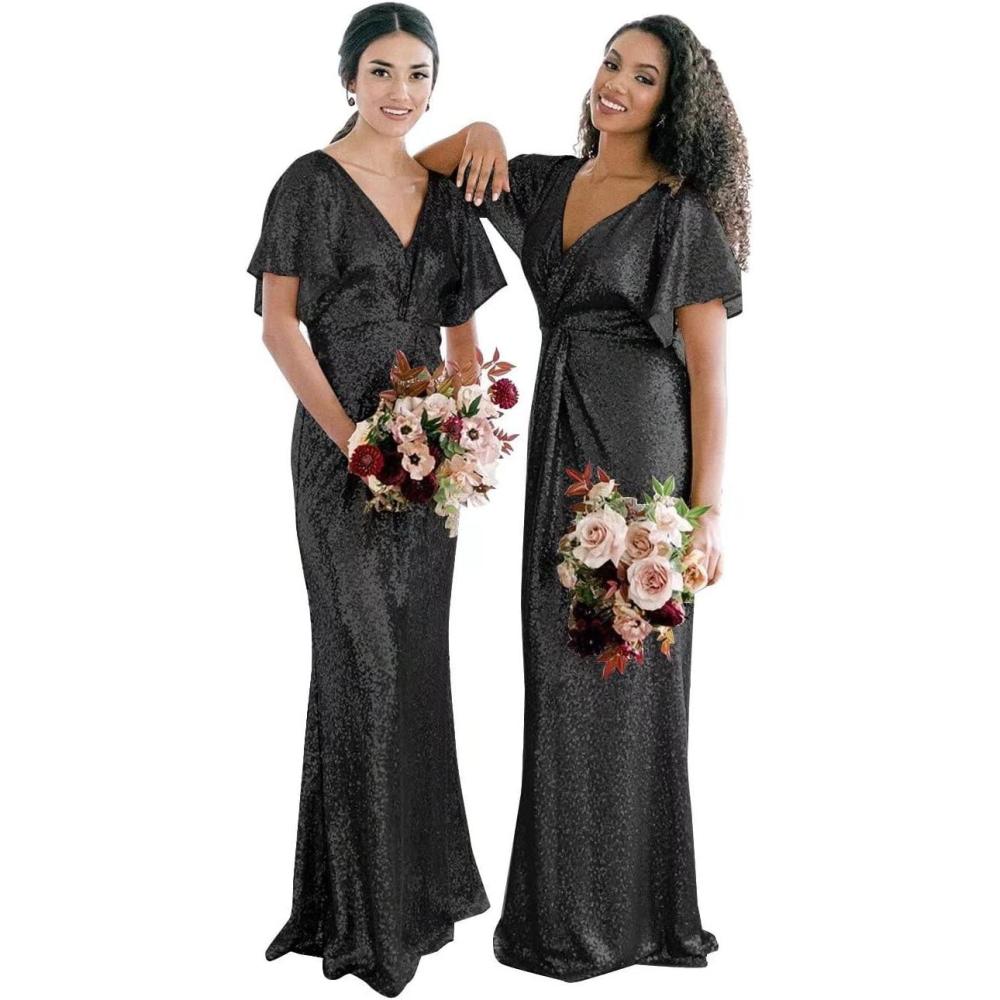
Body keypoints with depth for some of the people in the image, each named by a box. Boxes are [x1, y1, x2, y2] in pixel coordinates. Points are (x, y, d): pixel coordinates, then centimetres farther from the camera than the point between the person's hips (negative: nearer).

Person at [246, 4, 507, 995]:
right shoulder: (311, 183, -4)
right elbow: (279, 324, -7)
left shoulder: (446, 192, 12)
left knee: (420, 653, 11)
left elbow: (463, 328, 14)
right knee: (365, 661, -5)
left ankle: (422, 876, 26)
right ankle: (364, 906, 9)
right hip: (343, 450, -5)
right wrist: (349, 436, -14)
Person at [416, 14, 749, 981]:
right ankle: (570, 900, 23)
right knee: (560, 665, 9)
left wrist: (706, 511, -14)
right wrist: (479, 132, 1)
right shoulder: (547, 181, 12)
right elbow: (413, 169, 22)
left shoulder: (683, 210, -4)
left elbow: (708, 370, -8)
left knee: (623, 670, -1)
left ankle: (621, 913, 14)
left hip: (642, 445, -6)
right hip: (558, 438, 6)